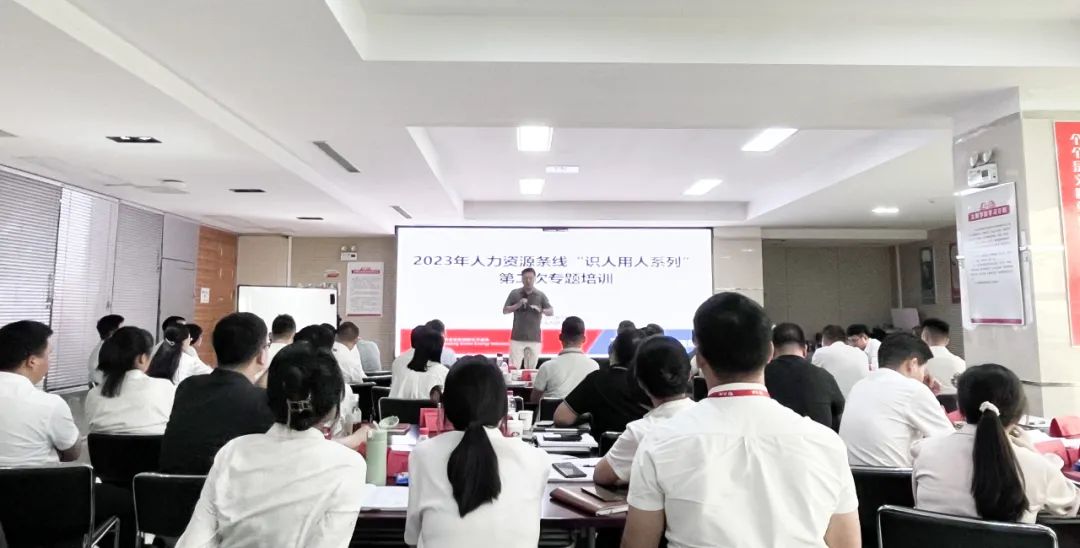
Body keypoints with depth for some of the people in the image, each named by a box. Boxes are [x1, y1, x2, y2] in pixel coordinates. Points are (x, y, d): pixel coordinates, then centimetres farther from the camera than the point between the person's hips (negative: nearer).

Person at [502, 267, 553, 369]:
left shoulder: (540, 295, 5)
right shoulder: (514, 293, 4)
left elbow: (551, 312, 2)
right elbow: (505, 310, 4)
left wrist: (541, 310, -19)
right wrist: (517, 305, -12)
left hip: (534, 338, 1)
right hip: (517, 338, -1)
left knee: (531, 369, 4)